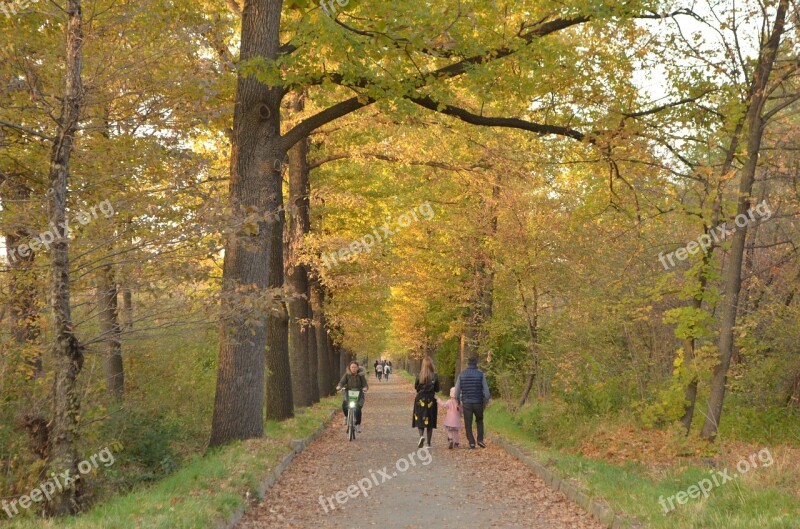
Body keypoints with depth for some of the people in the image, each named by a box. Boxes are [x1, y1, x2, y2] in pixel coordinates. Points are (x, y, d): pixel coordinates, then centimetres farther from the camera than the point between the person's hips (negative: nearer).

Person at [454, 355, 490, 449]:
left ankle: (471, 442, 0)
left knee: (468, 423, 7)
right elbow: (486, 389, -6)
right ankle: (480, 439, 6)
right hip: (478, 402, 0)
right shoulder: (480, 374, -5)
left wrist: (458, 402, 14)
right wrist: (487, 401, 4)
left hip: (466, 403, 0)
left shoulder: (462, 374, 1)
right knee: (479, 421, 19)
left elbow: (457, 390, 3)